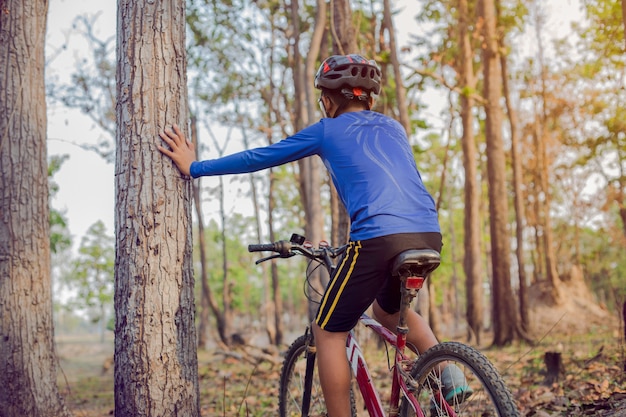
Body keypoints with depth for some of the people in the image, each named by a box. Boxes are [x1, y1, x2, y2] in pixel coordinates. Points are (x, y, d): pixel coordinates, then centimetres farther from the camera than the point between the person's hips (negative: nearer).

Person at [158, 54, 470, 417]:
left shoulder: (328, 131, 11)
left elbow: (258, 158, 15)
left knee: (329, 331, 11)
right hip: (430, 236, 6)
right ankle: (447, 371, 13)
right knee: (389, 310, 32)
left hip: (380, 238, -6)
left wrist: (194, 167, 25)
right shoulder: (394, 128, 25)